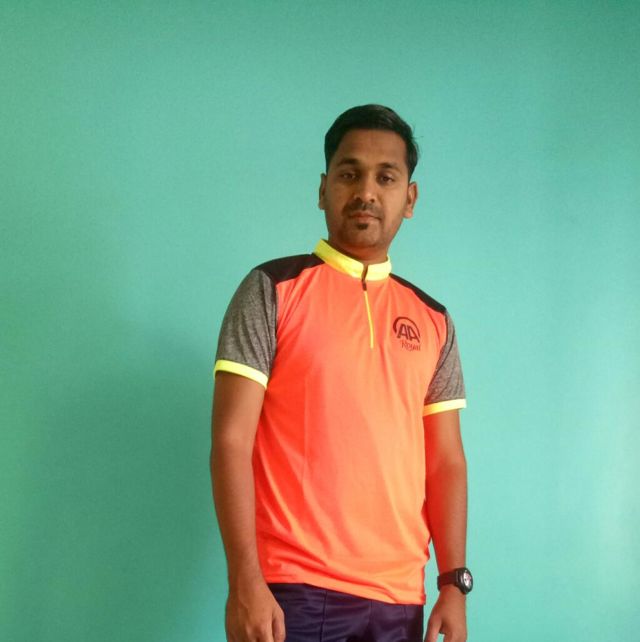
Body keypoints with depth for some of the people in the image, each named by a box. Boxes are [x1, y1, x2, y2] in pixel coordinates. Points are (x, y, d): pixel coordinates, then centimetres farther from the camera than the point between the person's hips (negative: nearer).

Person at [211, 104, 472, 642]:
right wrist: (245, 582, -14)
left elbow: (445, 460, 11)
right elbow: (231, 441, -8)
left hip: (399, 597, 4)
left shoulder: (432, 321, 10)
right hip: (292, 589, -4)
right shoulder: (273, 291, -2)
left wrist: (454, 582, 3)